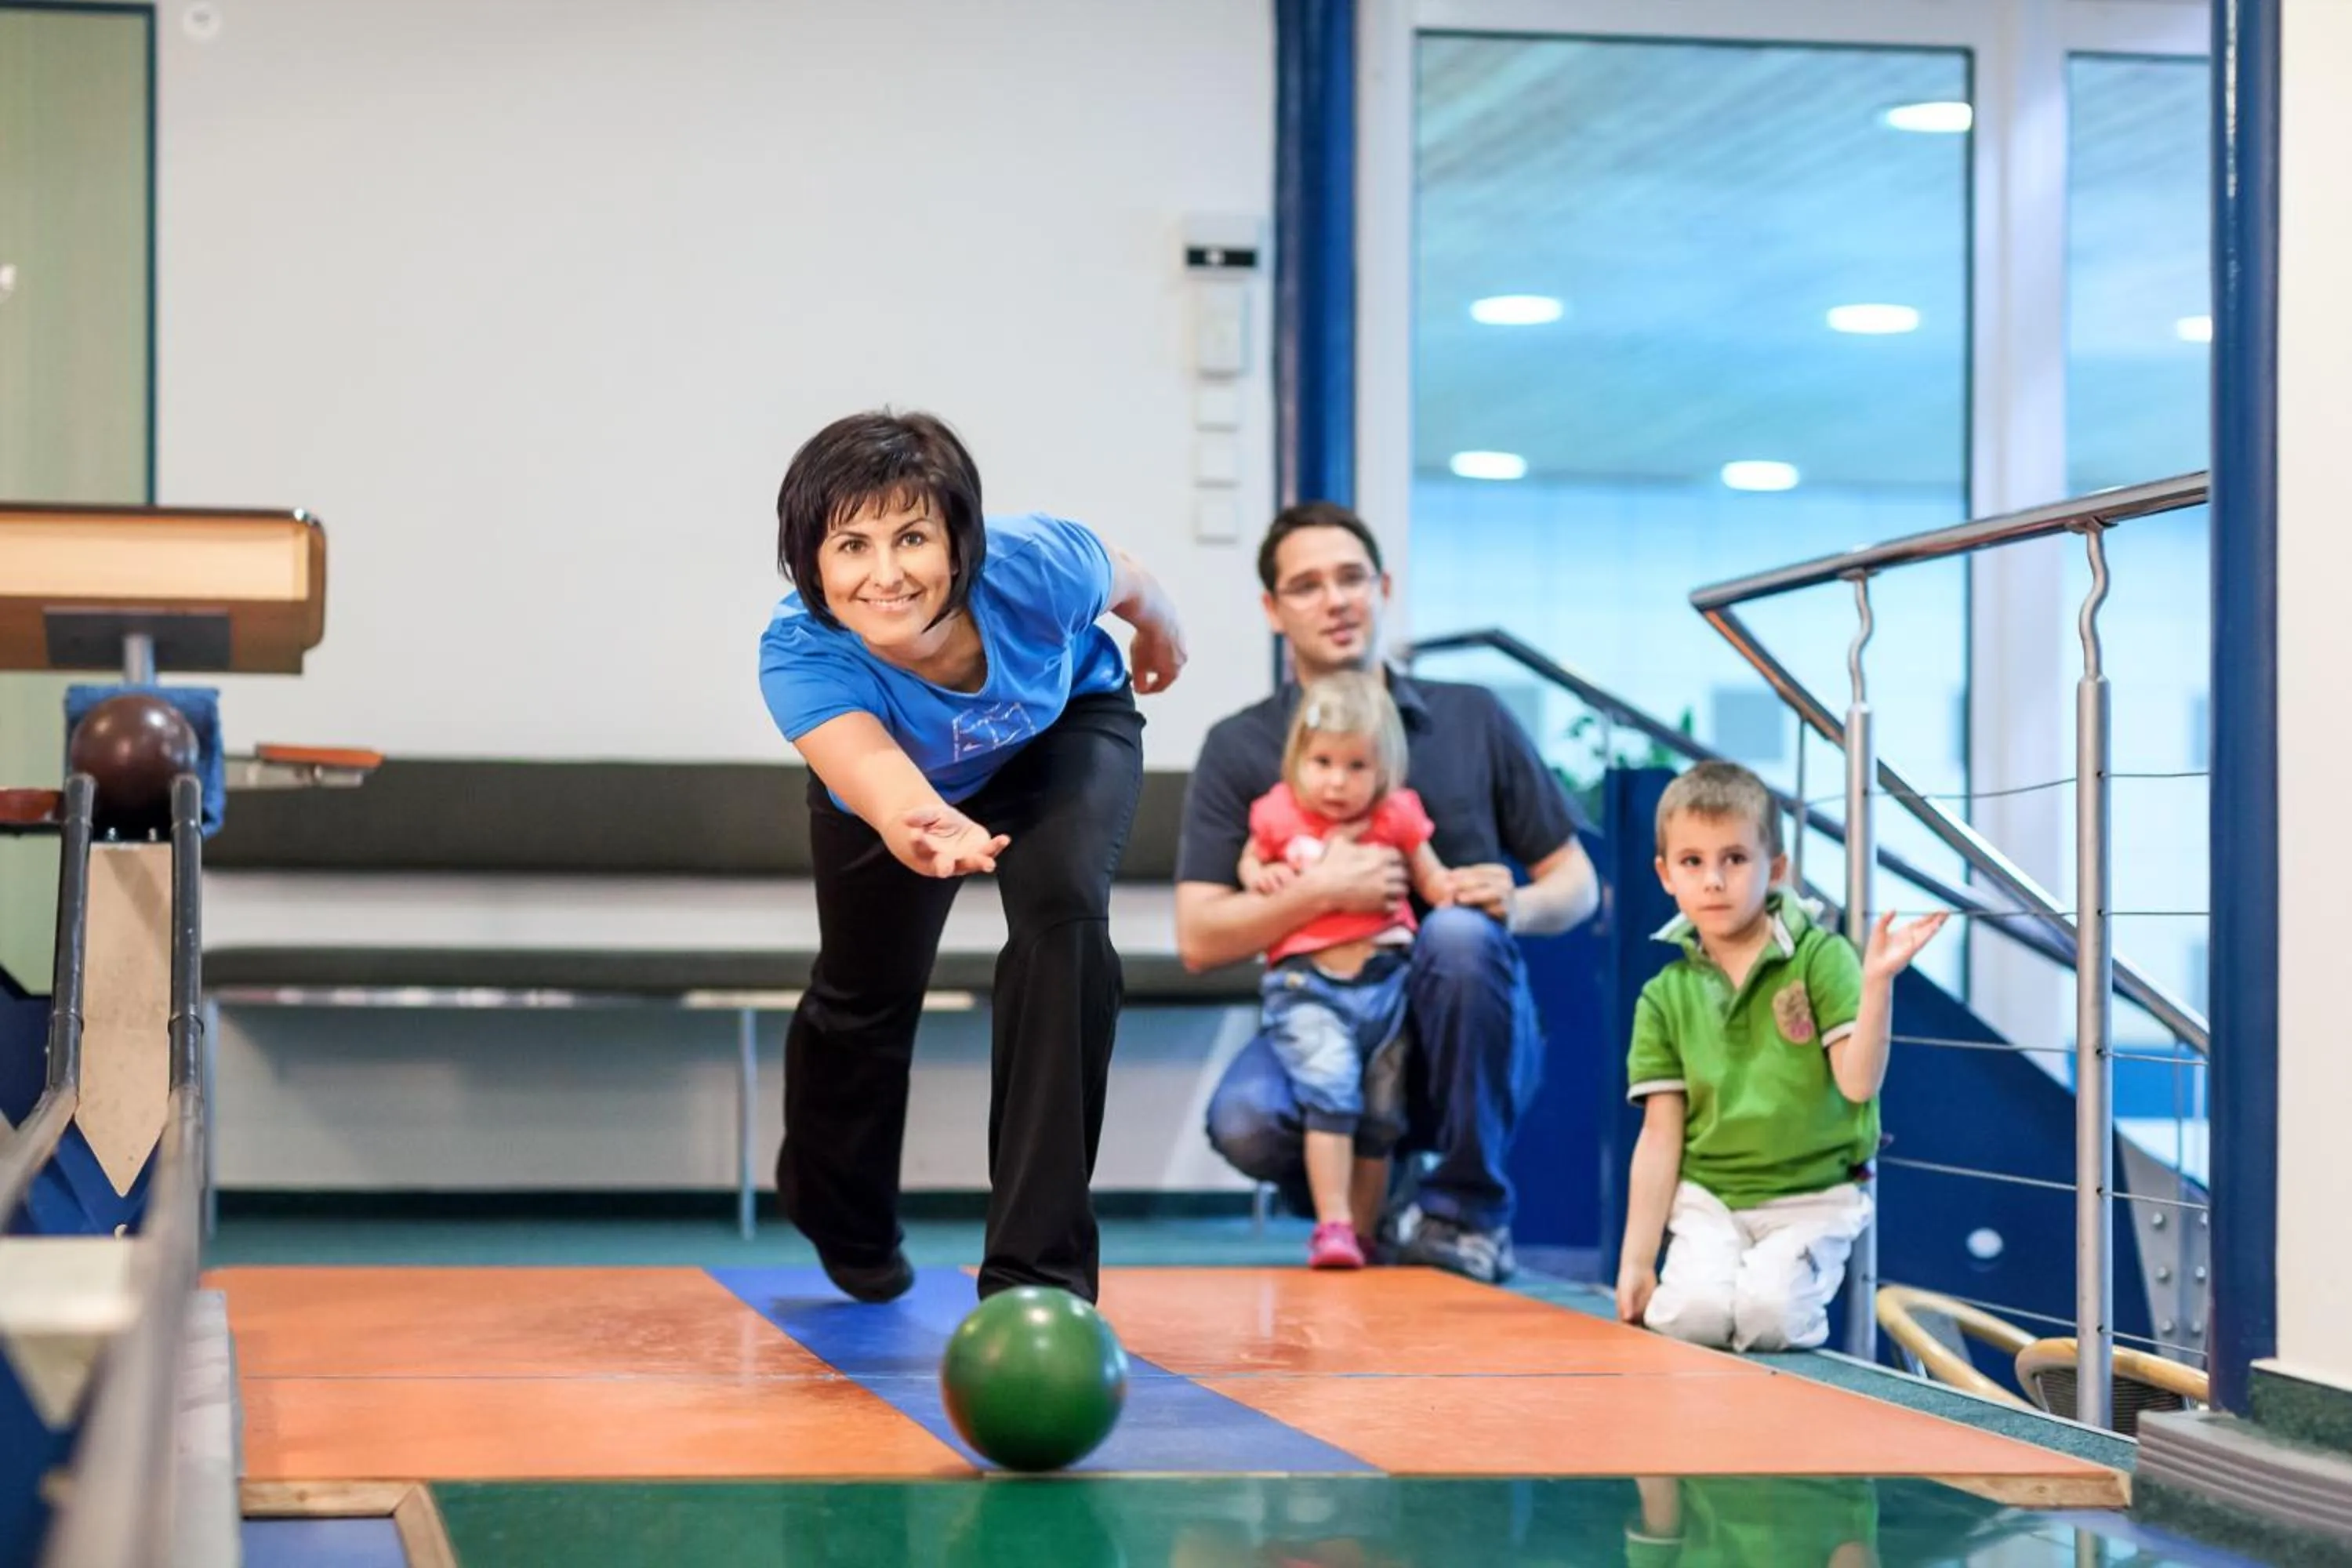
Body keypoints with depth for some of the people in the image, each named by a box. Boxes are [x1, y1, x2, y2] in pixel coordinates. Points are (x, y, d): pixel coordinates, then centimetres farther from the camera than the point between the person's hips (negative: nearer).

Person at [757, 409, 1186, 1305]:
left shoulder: (1036, 569, -40)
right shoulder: (798, 657, -42)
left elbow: (1129, 585, -15)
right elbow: (874, 776, -60)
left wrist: (1160, 633, 8)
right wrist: (917, 826, -84)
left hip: (1068, 726, -1)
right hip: (898, 786, 1)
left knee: (1061, 909, -27)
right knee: (863, 999, 11)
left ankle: (1037, 1267, -24)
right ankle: (848, 1229, 47)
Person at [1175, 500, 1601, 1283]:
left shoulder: (1472, 719, 5)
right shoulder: (1239, 748, 2)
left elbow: (1576, 883, 8)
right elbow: (1200, 940, -5)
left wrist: (1517, 906, -15)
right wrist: (1319, 891, -20)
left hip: (1466, 1043, 1)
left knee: (1459, 933, -32)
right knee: (1245, 1121, -33)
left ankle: (1468, 1211, -14)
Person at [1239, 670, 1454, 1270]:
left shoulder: (1396, 818, 5)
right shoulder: (1279, 816, 3)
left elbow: (1432, 879, 13)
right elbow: (1251, 861, 20)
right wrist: (1261, 874, -1)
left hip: (1384, 980, 3)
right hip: (1306, 983, -3)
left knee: (1380, 1114, 7)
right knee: (1331, 1087, -24)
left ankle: (1361, 1236, 19)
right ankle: (1331, 1225, -24)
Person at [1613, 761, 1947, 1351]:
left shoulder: (1821, 957, -6)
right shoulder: (1666, 997, 2)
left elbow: (1859, 1082, -15)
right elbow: (1660, 1136, 3)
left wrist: (1877, 982, -29)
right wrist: (1636, 1261, -1)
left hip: (1811, 1198, -2)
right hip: (1707, 1198, 2)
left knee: (1766, 1316, -26)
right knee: (1691, 1316, -23)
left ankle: (1802, 1288, 8)